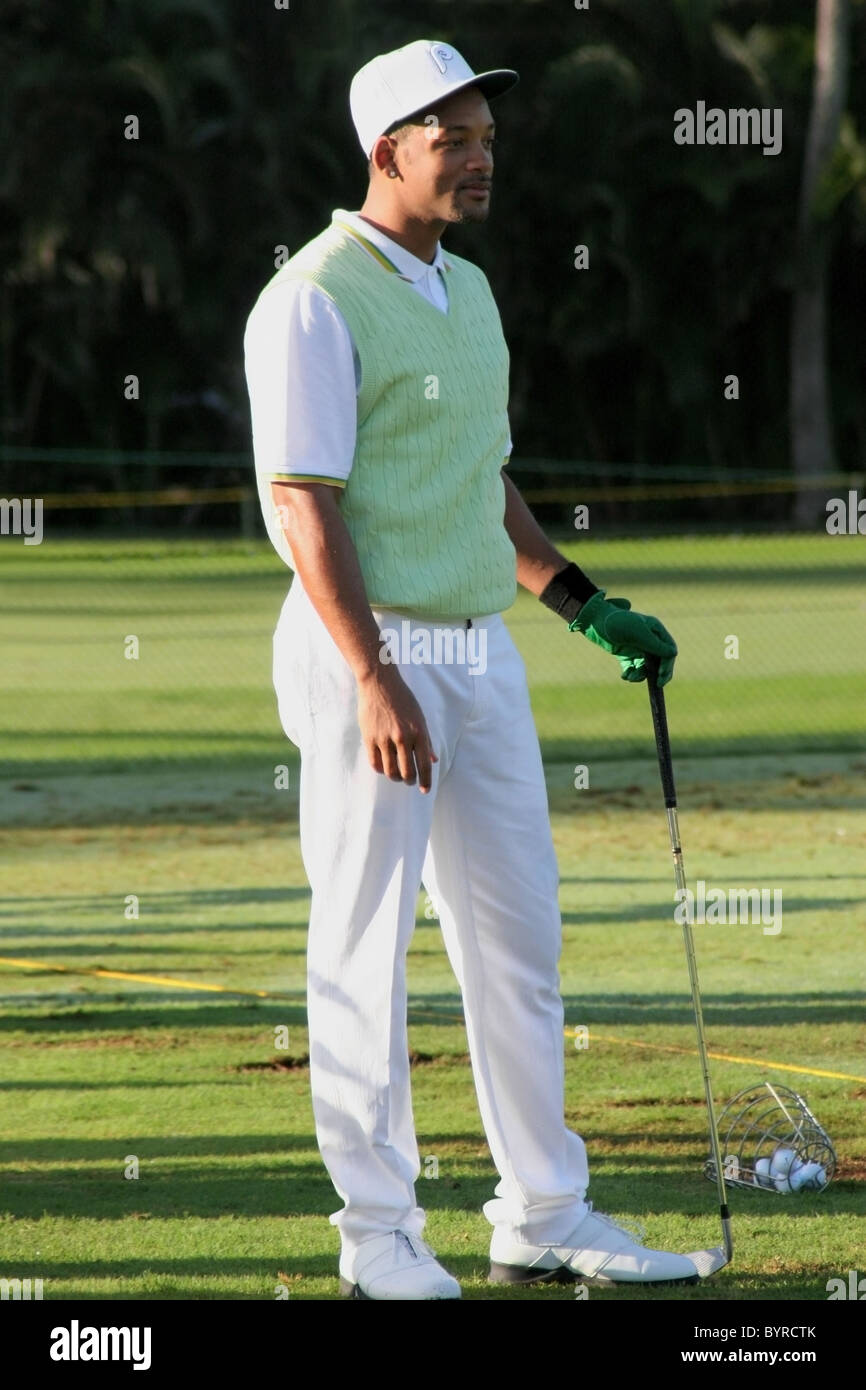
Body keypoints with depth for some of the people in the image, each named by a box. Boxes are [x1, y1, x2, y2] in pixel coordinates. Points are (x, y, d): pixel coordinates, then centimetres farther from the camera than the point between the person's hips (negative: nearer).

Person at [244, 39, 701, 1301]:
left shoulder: (467, 292, 15)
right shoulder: (315, 300, -11)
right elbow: (302, 500, -17)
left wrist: (587, 606, 18)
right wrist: (375, 679, -23)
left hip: (480, 652, 8)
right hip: (371, 650, -8)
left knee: (518, 937, 11)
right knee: (366, 949, -2)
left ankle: (545, 1219, 19)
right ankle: (381, 1237, 4)